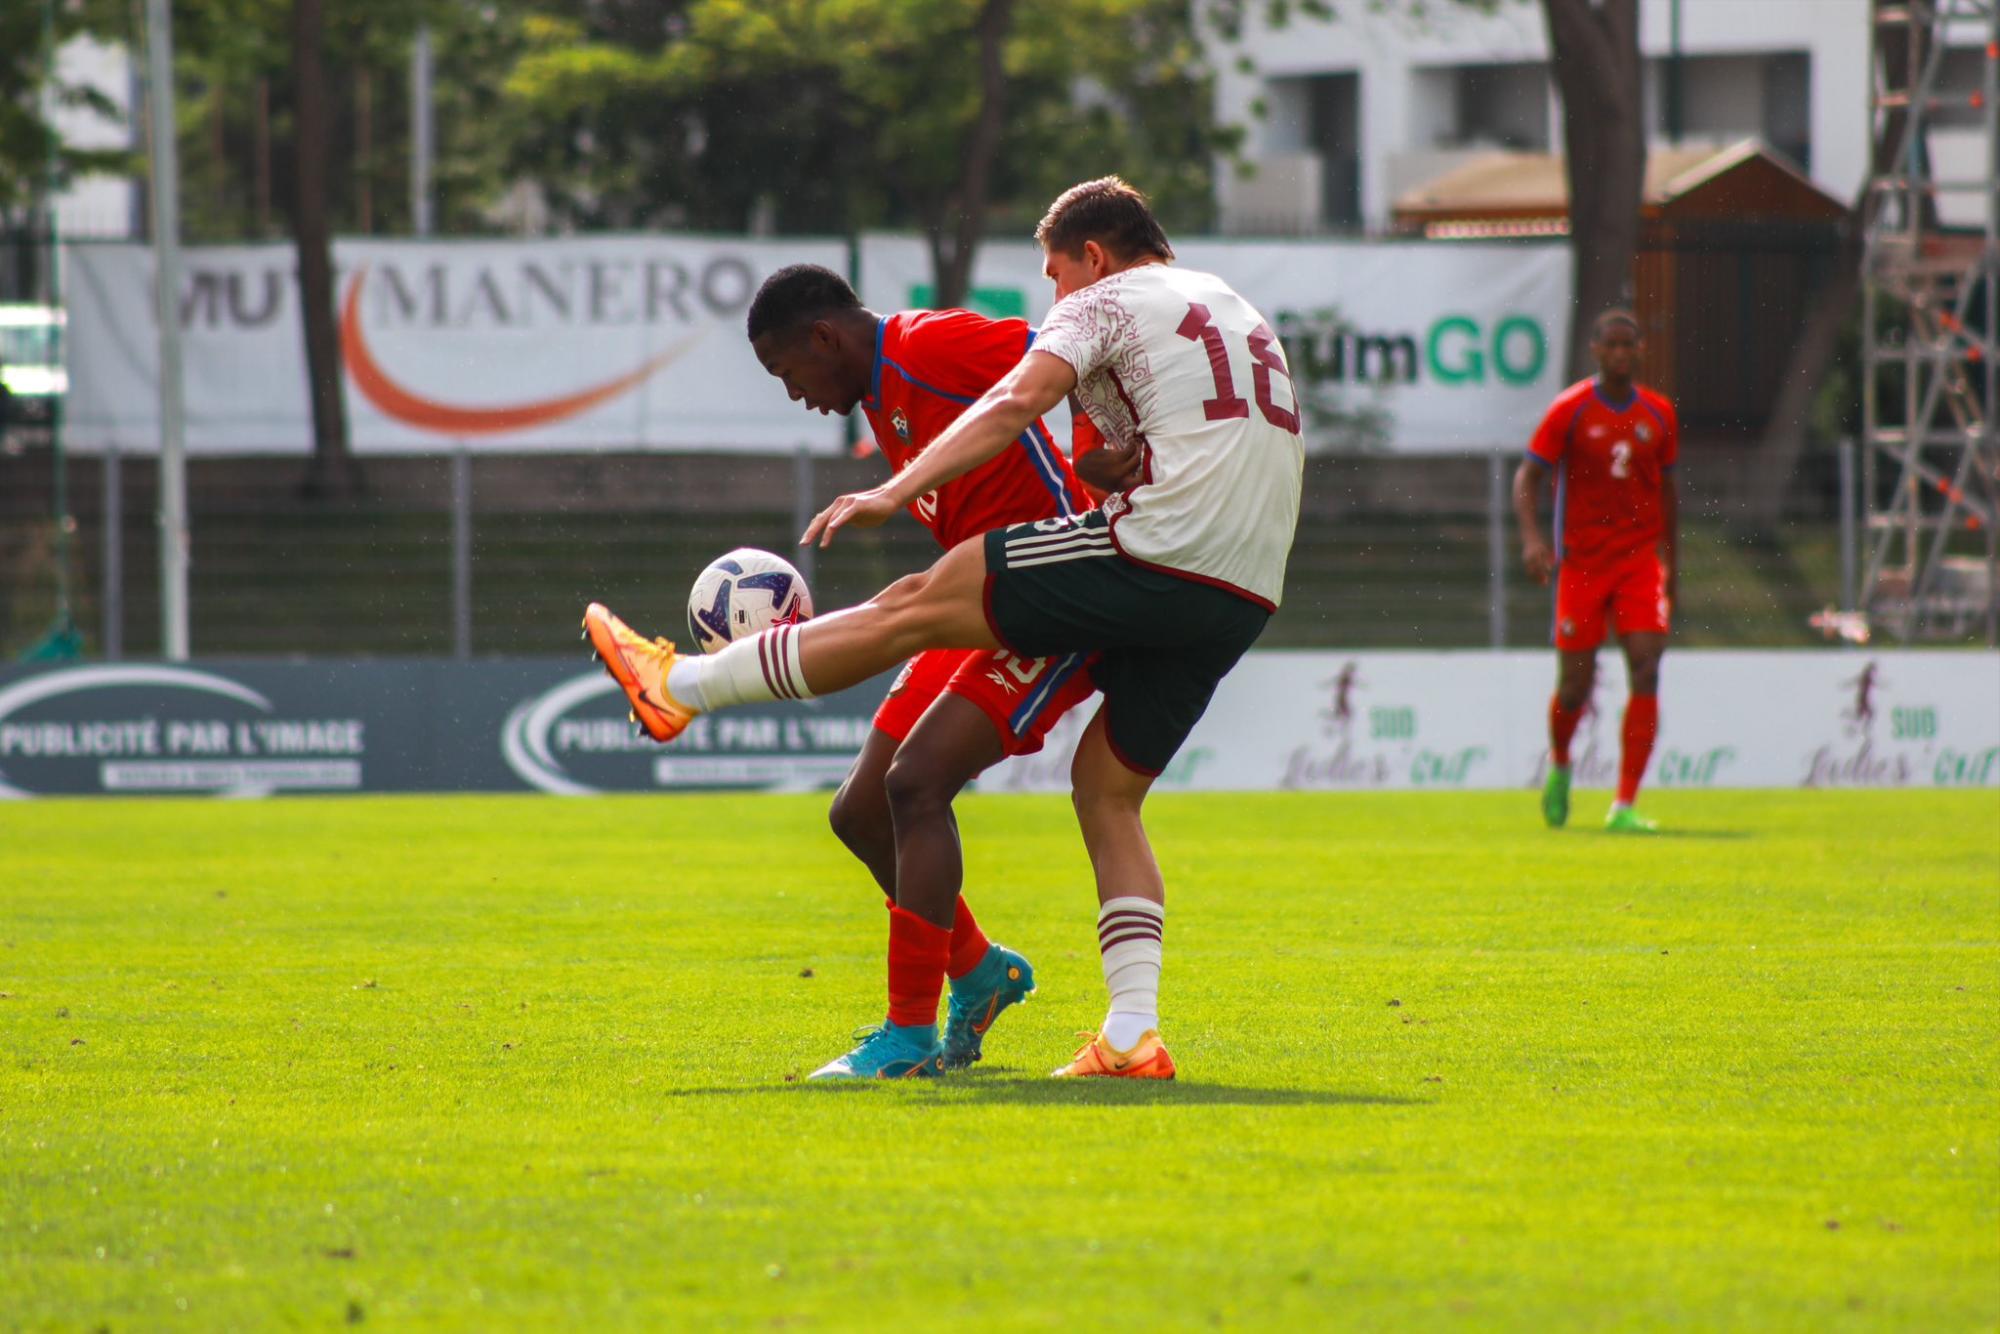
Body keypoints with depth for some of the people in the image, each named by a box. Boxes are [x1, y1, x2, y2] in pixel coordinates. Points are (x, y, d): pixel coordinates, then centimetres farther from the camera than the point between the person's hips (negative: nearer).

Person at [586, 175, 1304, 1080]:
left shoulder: (1109, 301, 3)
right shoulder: (1239, 313, 29)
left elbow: (1015, 402, -13)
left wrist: (897, 491, -19)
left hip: (1154, 557, -8)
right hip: (1243, 597, 8)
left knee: (913, 609, 2)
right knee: (1109, 793, 14)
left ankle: (680, 686, 6)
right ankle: (1131, 1036, 2)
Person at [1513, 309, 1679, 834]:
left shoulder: (1658, 414, 7)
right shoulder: (1570, 410, -4)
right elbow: (1528, 476, -3)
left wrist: (1672, 564, 19)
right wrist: (1531, 538, -19)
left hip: (1641, 559, 2)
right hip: (1582, 560, -2)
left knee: (1645, 671, -13)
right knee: (1575, 684, 1)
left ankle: (1624, 806, -14)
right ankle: (1559, 766, 36)